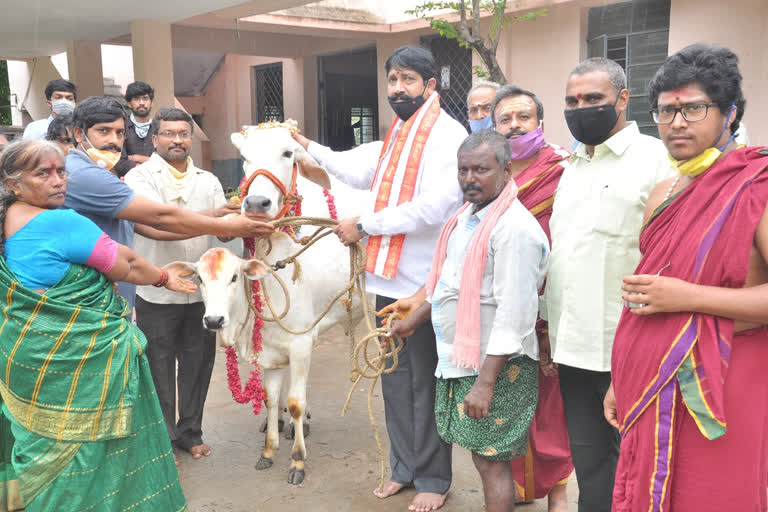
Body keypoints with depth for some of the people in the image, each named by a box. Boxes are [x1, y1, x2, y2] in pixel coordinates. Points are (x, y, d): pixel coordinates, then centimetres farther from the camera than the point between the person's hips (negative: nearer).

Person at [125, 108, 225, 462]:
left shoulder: (208, 181, 12)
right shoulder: (140, 177, -3)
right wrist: (214, 216, -32)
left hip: (201, 291, 4)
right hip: (156, 293, -4)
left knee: (198, 363, 13)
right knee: (159, 370, 7)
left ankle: (189, 431, 30)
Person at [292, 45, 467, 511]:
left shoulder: (448, 135, -12)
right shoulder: (397, 136, 16)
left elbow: (434, 207, -23)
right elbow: (362, 172, 28)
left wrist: (365, 226, -15)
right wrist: (308, 147, 30)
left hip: (426, 282, -8)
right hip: (390, 277, 8)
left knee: (426, 382, 4)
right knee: (395, 376, 16)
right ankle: (405, 467, 32)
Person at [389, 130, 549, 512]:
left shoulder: (514, 228, -20)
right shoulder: (467, 216, 10)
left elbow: (514, 315, -24)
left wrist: (485, 383, -25)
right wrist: (415, 319, 28)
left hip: (496, 366, -9)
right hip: (461, 360, 9)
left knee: (491, 461, 2)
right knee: (482, 455, 19)